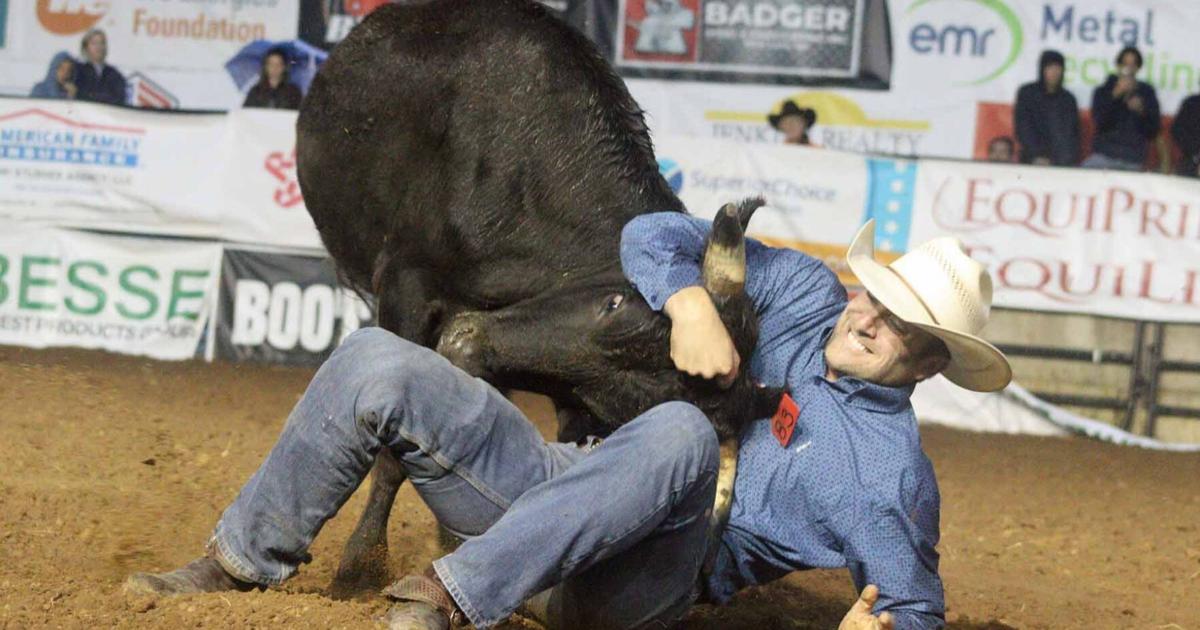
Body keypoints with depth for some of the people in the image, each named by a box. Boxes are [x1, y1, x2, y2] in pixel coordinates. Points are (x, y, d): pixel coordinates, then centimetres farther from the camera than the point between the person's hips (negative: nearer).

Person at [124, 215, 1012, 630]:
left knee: (680, 432, -40)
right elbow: (654, 236, 8)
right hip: (557, 481, 6)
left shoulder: (892, 476, -6)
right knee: (373, 365, -10)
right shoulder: (809, 298, 8)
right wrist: (691, 303, -13)